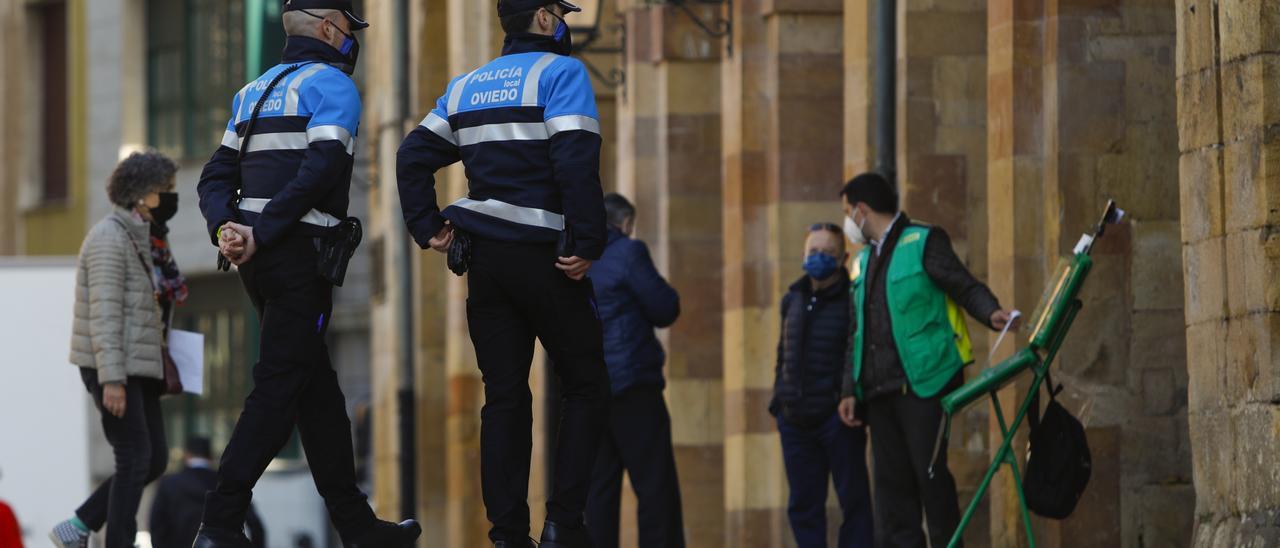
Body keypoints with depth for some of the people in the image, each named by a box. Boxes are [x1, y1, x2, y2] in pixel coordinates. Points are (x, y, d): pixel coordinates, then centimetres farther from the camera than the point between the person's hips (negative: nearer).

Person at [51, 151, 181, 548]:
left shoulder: (138, 239, 17)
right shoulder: (110, 238, -13)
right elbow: (104, 312, -20)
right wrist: (112, 380, -25)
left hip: (137, 368, 10)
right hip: (111, 367, -10)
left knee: (155, 459, 6)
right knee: (135, 459, -10)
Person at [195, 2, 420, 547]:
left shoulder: (254, 91, 20)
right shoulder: (333, 86, -4)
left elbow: (216, 176, 12)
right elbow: (316, 174, -18)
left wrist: (226, 227, -5)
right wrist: (260, 234, -19)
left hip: (260, 259, 8)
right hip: (301, 254, -8)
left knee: (317, 386, 13)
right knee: (278, 388, -9)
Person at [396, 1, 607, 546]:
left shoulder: (466, 87, 16)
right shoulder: (561, 72, -6)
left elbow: (412, 157, 11)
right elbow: (577, 162, -18)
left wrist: (427, 228, 9)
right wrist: (587, 244, -16)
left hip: (484, 257, 6)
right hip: (545, 256, -6)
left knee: (504, 397, 7)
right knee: (585, 387, 6)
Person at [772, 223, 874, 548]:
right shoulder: (793, 299, 14)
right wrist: (779, 402, 17)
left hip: (837, 420, -6)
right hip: (796, 420, 6)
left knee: (853, 499, -1)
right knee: (803, 504, 8)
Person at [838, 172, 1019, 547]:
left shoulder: (924, 242, -2)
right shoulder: (864, 261, 20)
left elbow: (966, 288, -7)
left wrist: (991, 313, -28)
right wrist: (850, 389, 13)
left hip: (924, 383, -7)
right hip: (880, 389, 7)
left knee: (930, 472, -7)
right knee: (891, 479, 4)